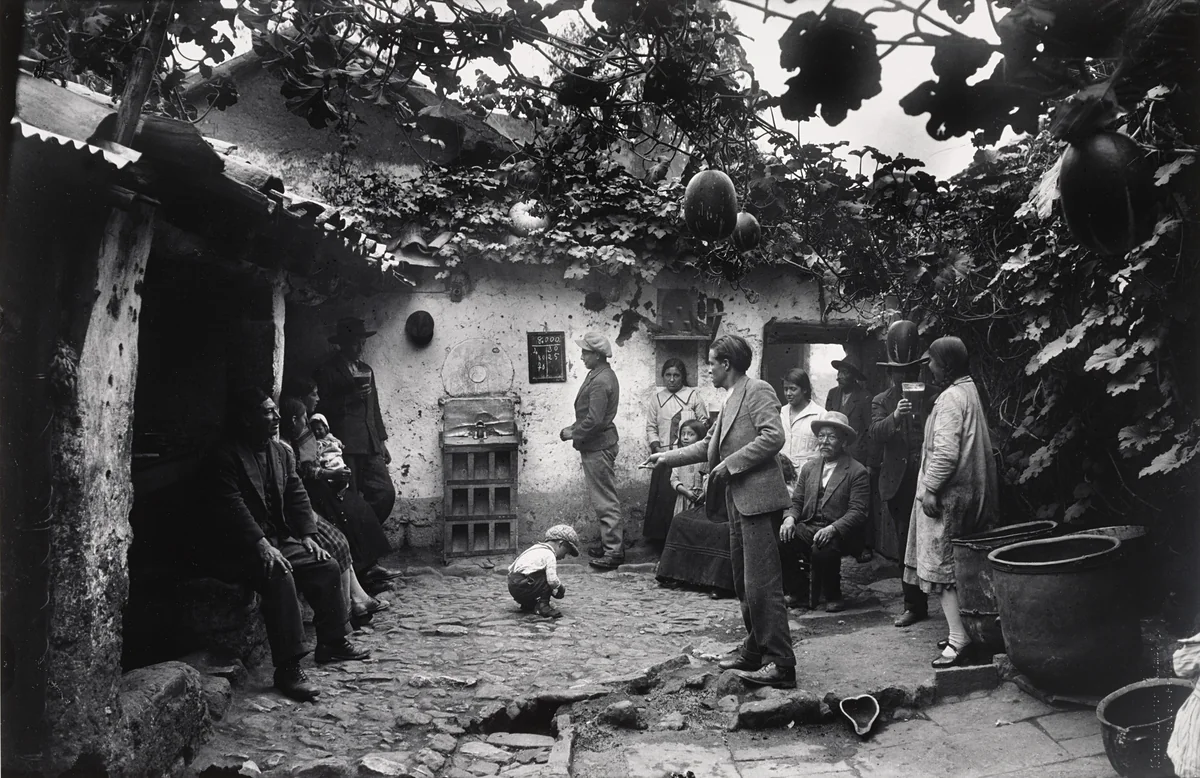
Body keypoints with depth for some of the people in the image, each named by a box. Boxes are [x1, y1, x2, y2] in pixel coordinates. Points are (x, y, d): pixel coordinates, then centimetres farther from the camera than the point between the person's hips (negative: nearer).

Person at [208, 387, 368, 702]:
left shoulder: (281, 451, 12)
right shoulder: (225, 457, -13)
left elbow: (297, 495, 10)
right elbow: (233, 507, -21)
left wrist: (307, 535, -3)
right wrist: (262, 545, -29)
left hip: (281, 540, 8)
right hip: (241, 548, -8)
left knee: (327, 566, -3)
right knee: (279, 576, -33)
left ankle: (332, 643, 15)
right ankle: (287, 669, -30)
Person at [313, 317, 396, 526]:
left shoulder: (366, 370, 21)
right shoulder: (326, 371, -1)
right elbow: (320, 407, -9)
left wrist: (382, 441, 20)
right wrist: (350, 398, -17)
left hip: (369, 446, 6)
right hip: (344, 446, -6)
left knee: (386, 492, -4)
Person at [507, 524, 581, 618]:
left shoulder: (537, 548, 20)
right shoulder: (549, 555, -10)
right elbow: (552, 580, -21)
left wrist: (554, 592, 17)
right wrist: (562, 589, 0)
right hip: (521, 588, -10)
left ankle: (528, 605, 24)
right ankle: (543, 605, -5)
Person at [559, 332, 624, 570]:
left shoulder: (600, 381, -21)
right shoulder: (602, 375, 12)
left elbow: (594, 420, -25)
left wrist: (573, 434, -13)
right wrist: (573, 429, 10)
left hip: (598, 447, -11)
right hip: (597, 445, 11)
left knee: (604, 499, -5)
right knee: (604, 497, 16)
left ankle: (614, 552, 1)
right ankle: (610, 543, 26)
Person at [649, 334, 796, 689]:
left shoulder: (758, 390, -9)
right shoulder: (731, 399, 19)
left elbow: (773, 437, -21)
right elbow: (709, 444, 25)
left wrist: (731, 463, -18)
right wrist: (669, 457, 21)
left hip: (758, 498, -10)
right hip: (738, 500, 10)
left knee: (762, 584, -9)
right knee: (744, 583, 15)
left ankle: (780, 665, -4)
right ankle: (754, 651, 26)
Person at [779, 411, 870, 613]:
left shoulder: (857, 472, -1)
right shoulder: (809, 467, 16)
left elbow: (857, 512, -9)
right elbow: (796, 501, 15)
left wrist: (832, 528, -26)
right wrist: (789, 518, -8)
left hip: (839, 533, -4)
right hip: (806, 528, 5)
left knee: (822, 550, -37)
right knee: (777, 541, -24)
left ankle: (833, 596, -6)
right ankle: (801, 590, 1)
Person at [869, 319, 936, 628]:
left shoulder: (933, 397, 5)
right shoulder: (881, 401, 8)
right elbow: (876, 435, -8)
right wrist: (895, 417, -26)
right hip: (899, 483, 2)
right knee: (906, 545, 7)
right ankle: (914, 605, 17)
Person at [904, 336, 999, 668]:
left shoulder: (950, 398, -17)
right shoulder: (969, 390, 14)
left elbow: (946, 451, -25)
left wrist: (930, 489, -20)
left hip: (947, 493, -10)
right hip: (971, 491, 10)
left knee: (942, 567, -5)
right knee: (958, 566, 15)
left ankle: (959, 640, -4)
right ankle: (961, 630, 21)